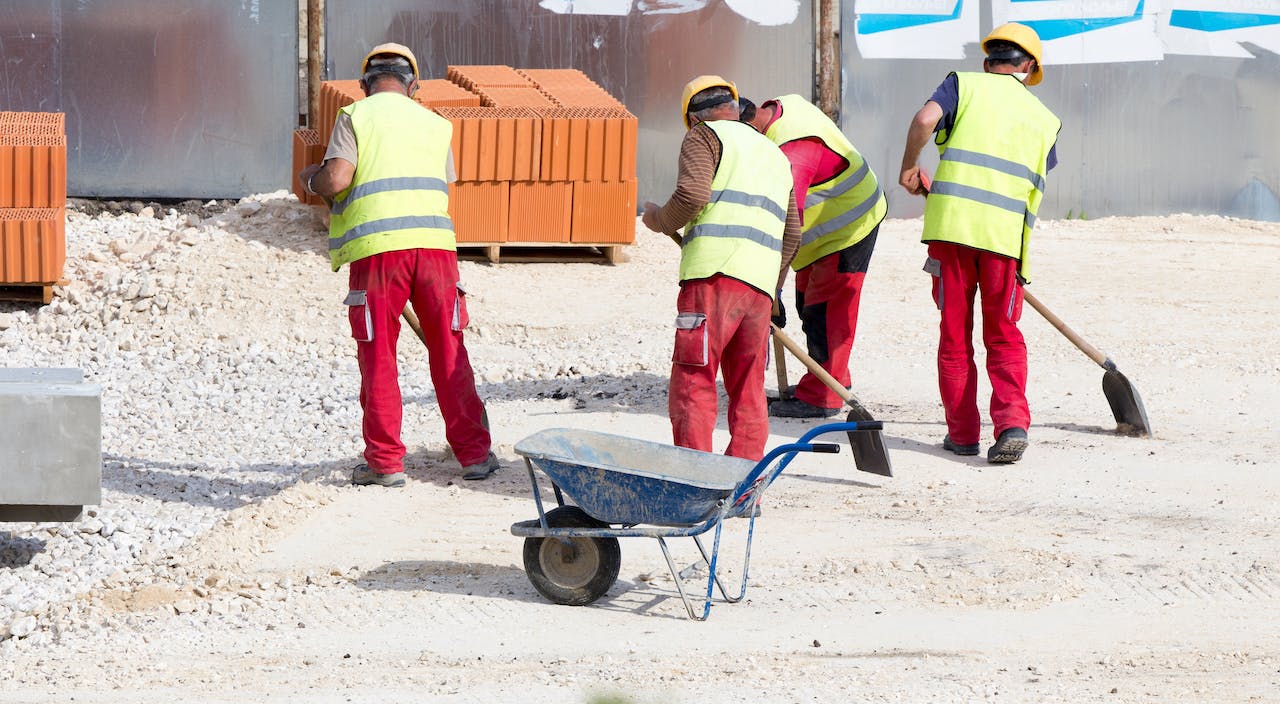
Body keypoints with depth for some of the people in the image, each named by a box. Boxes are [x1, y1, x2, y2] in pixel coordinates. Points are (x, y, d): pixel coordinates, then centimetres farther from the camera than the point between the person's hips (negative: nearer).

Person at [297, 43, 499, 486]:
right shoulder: (435, 124, 18)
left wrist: (311, 180, 14)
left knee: (378, 358, 5)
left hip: (376, 249, -3)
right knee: (449, 353, 9)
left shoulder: (355, 116, 5)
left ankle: (385, 462, 5)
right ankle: (474, 454, 10)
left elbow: (336, 180, -8)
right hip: (435, 243, 3)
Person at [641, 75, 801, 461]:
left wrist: (660, 220, 9)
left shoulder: (704, 136, 7)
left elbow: (692, 195, -10)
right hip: (760, 285, 6)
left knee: (693, 384, -5)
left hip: (714, 274, -6)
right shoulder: (775, 155, 29)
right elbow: (792, 232, 30)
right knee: (748, 390, 11)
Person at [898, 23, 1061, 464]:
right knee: (1004, 337, 11)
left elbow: (926, 118, -10)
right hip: (1007, 231, 2)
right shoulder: (1044, 118, 19)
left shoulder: (964, 84, 9)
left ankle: (962, 432, 11)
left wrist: (909, 167, 4)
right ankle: (1012, 422, -8)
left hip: (952, 225, -2)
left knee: (955, 334, 9)